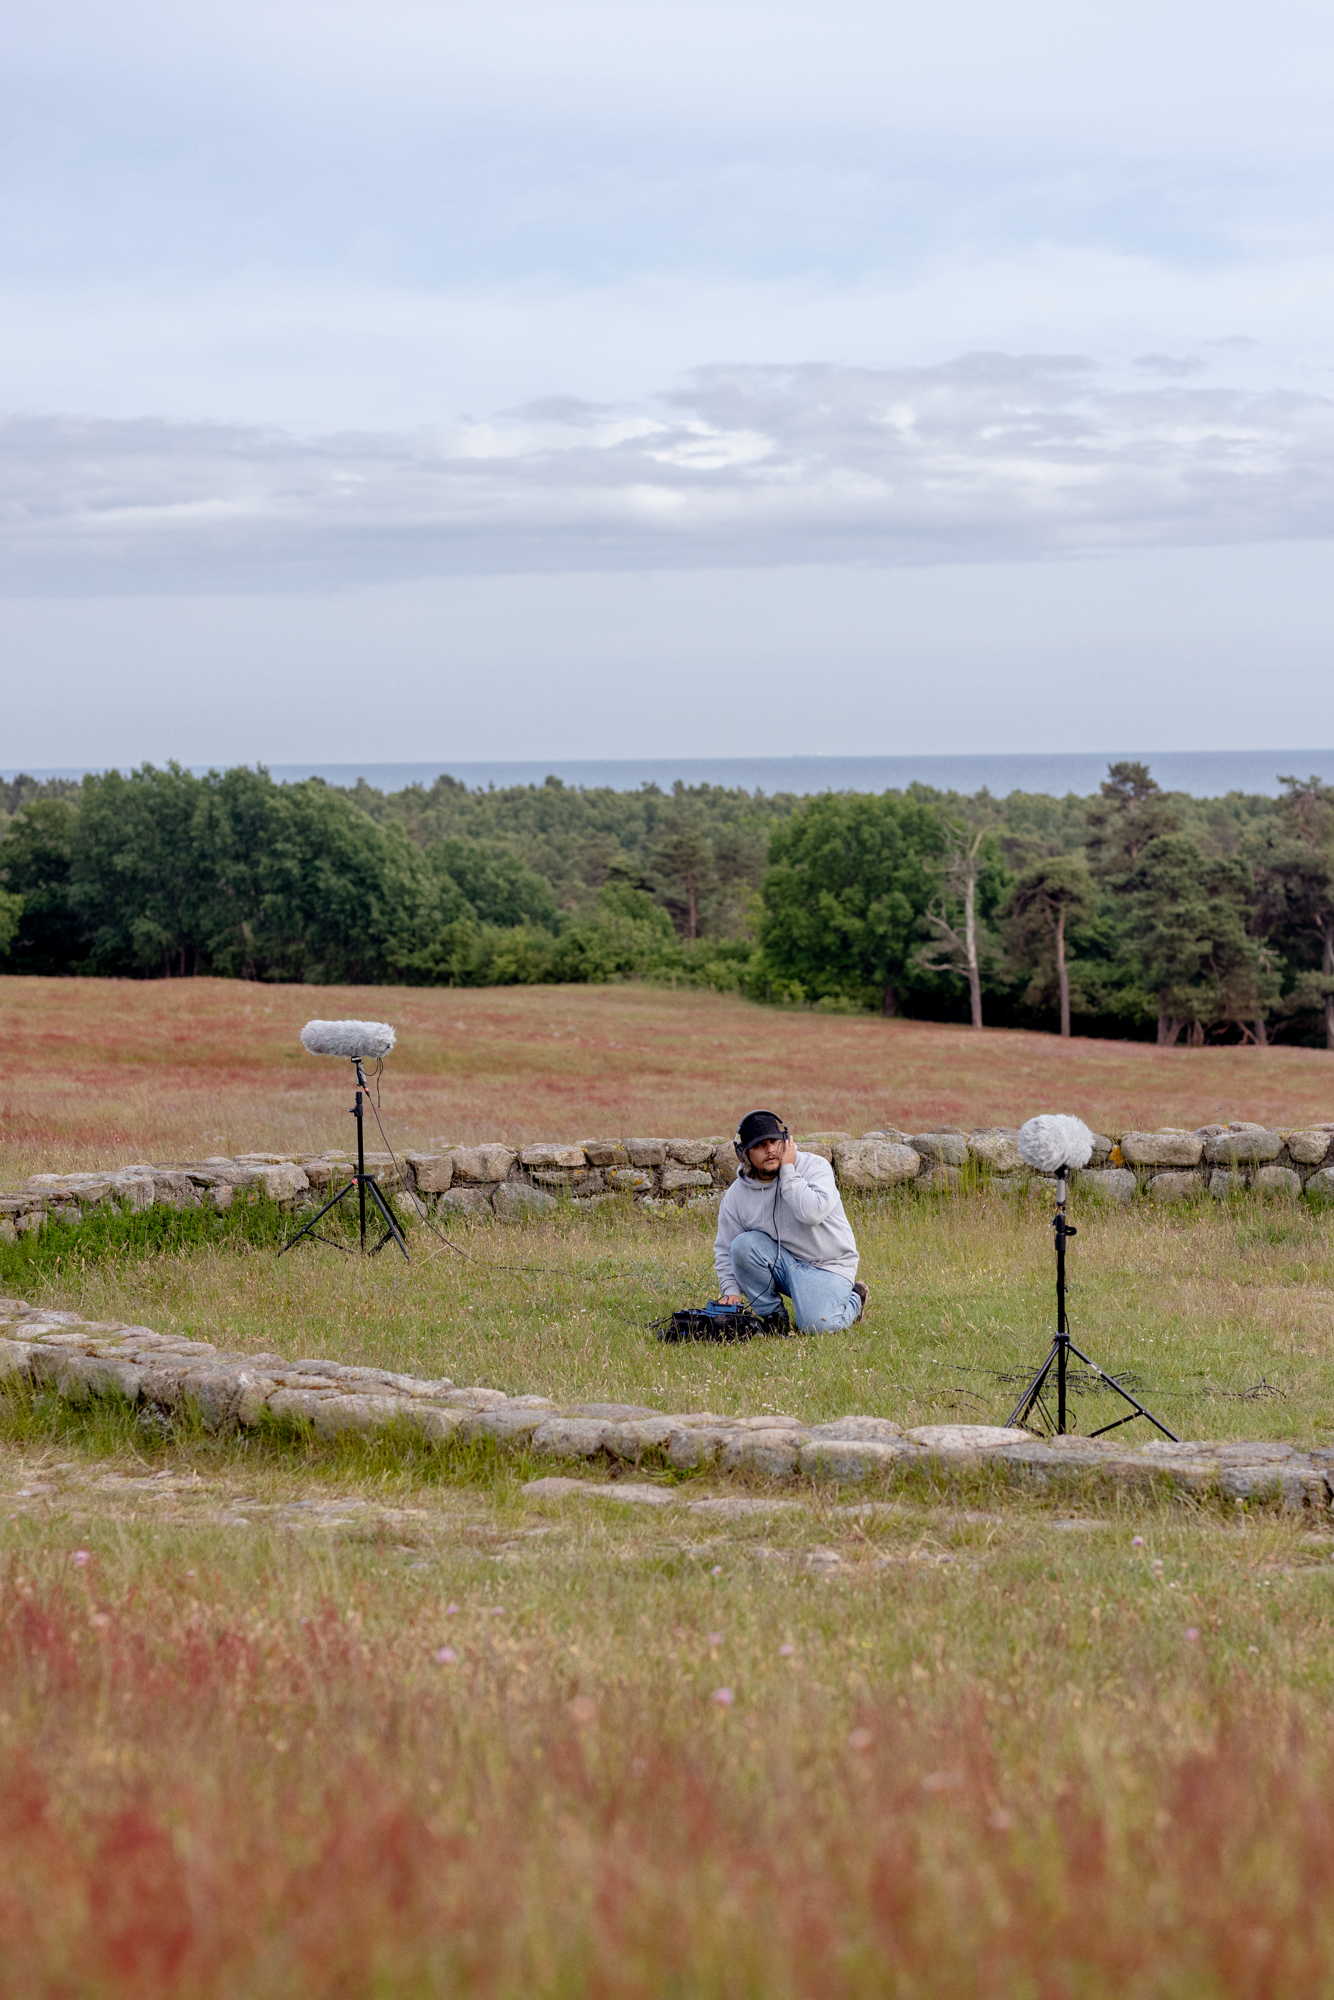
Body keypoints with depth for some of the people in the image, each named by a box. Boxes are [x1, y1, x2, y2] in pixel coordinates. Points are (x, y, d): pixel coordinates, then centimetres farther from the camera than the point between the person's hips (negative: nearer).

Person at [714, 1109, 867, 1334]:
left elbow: (813, 1213, -32)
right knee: (743, 1245, -23)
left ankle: (853, 1302, 11)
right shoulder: (737, 1195, -3)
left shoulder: (814, 1167, -13)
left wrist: (788, 1171, -25)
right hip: (784, 1264, 4)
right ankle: (773, 1315, -4)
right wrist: (731, 1290, -8)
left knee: (816, 1326, -26)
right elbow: (725, 1249, 6)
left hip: (827, 1268, -4)